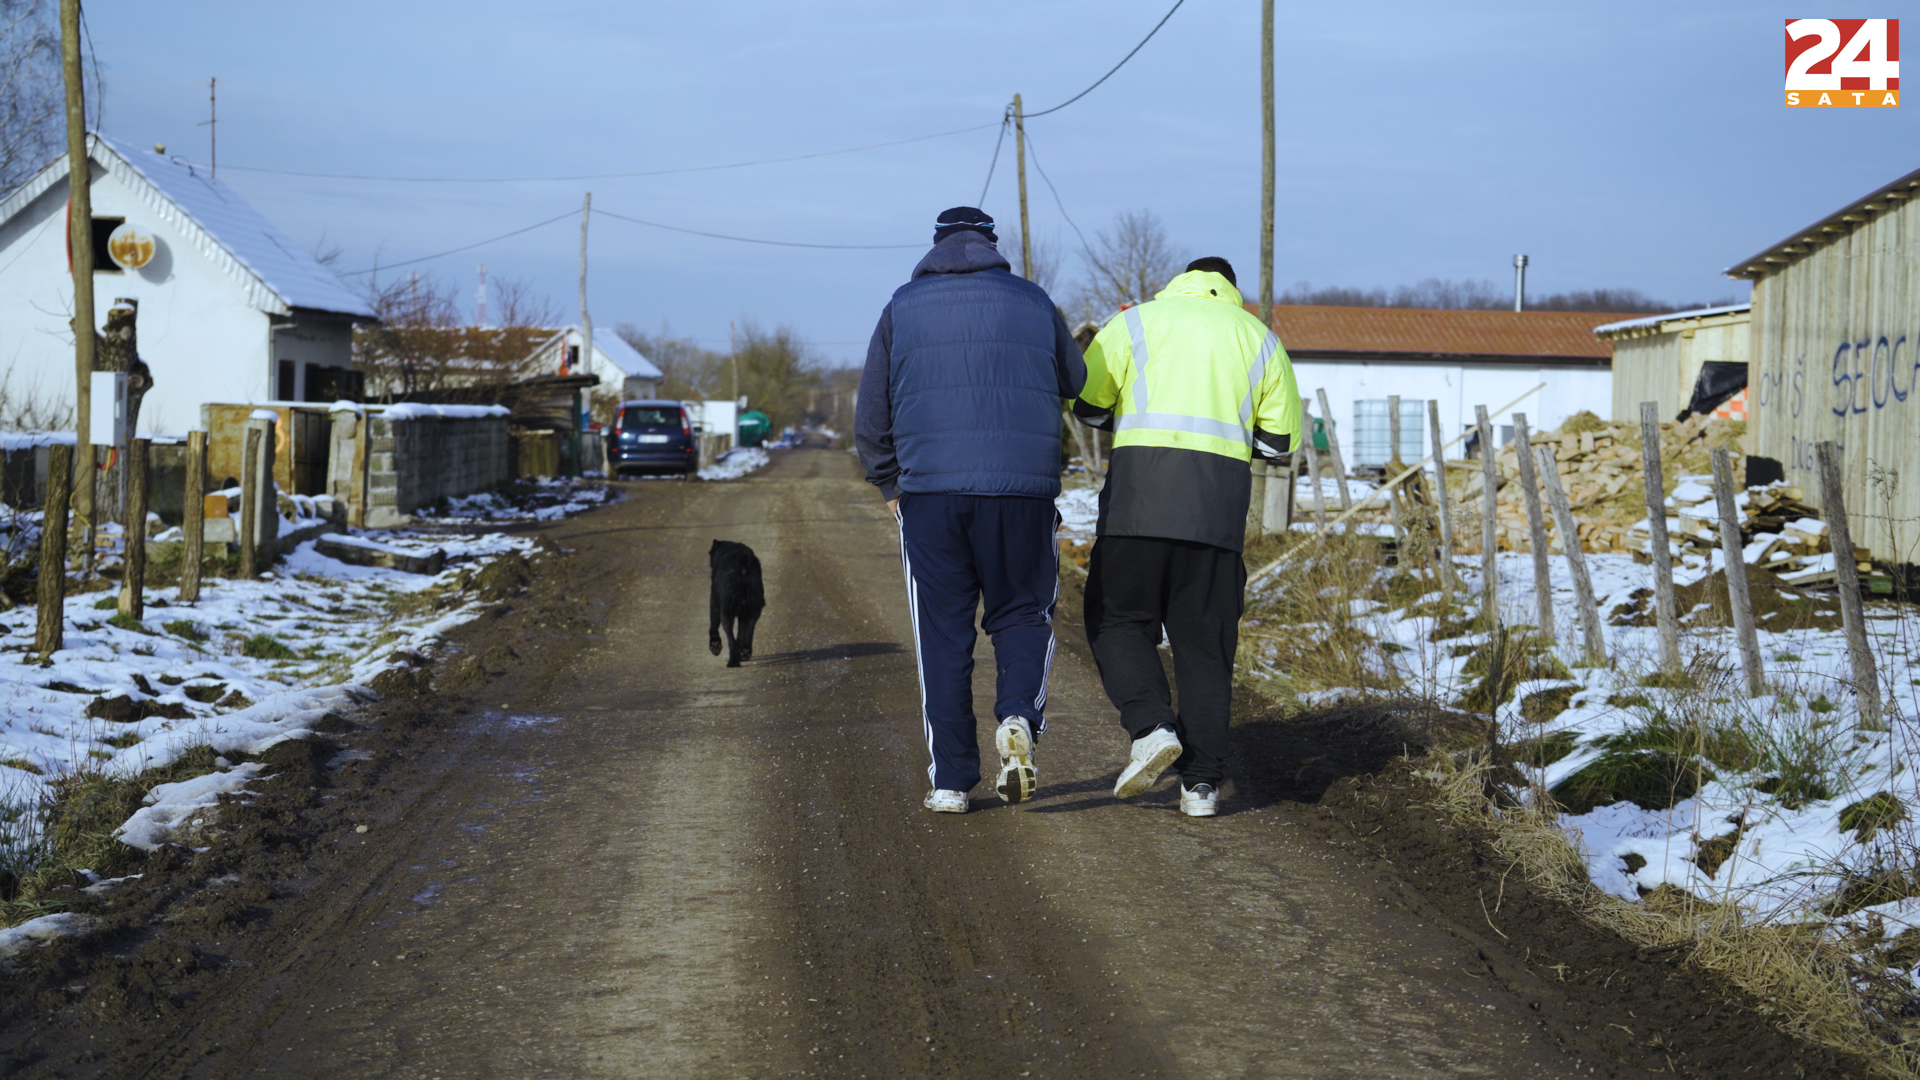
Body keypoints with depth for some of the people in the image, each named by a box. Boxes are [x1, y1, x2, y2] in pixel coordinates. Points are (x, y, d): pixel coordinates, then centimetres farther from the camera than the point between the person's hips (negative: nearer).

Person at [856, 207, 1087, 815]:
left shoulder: (902, 309, 8)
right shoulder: (1034, 302, 9)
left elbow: (872, 419, 9)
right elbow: (1076, 384, 20)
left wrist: (890, 487, 22)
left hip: (928, 491, 0)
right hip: (1024, 490, 0)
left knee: (942, 634, 6)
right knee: (1022, 615, 14)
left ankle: (951, 780, 5)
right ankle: (1018, 717, -13)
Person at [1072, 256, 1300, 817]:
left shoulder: (1136, 322, 12)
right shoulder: (1259, 338, 17)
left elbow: (1087, 403, 7)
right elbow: (1281, 441, 13)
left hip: (1141, 496, -2)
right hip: (1220, 502, 2)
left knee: (1119, 620, 10)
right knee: (1205, 640, 8)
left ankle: (1151, 727, -12)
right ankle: (1202, 781, 5)